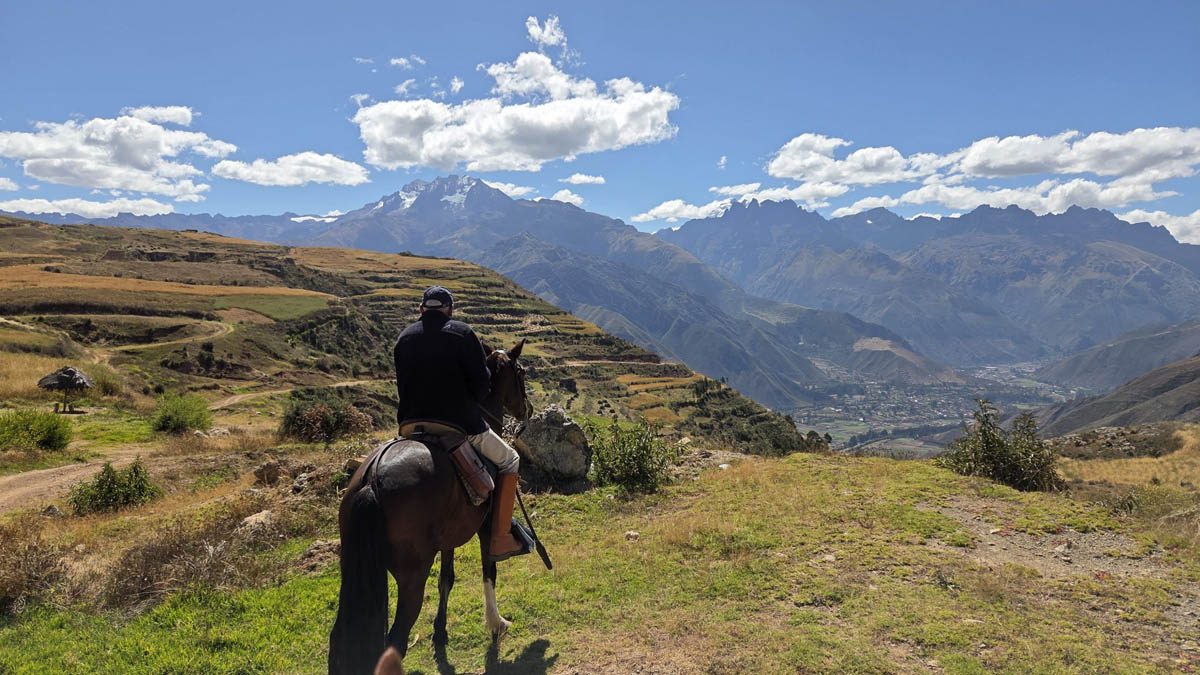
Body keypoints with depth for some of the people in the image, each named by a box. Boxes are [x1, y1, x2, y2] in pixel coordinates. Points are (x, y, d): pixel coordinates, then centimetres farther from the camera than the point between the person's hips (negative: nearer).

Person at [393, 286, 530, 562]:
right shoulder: (462, 333, -7)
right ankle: (500, 540, 7)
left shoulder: (404, 338, 8)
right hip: (462, 424, -5)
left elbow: (402, 386, 11)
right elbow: (481, 383, -10)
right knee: (509, 460, 14)